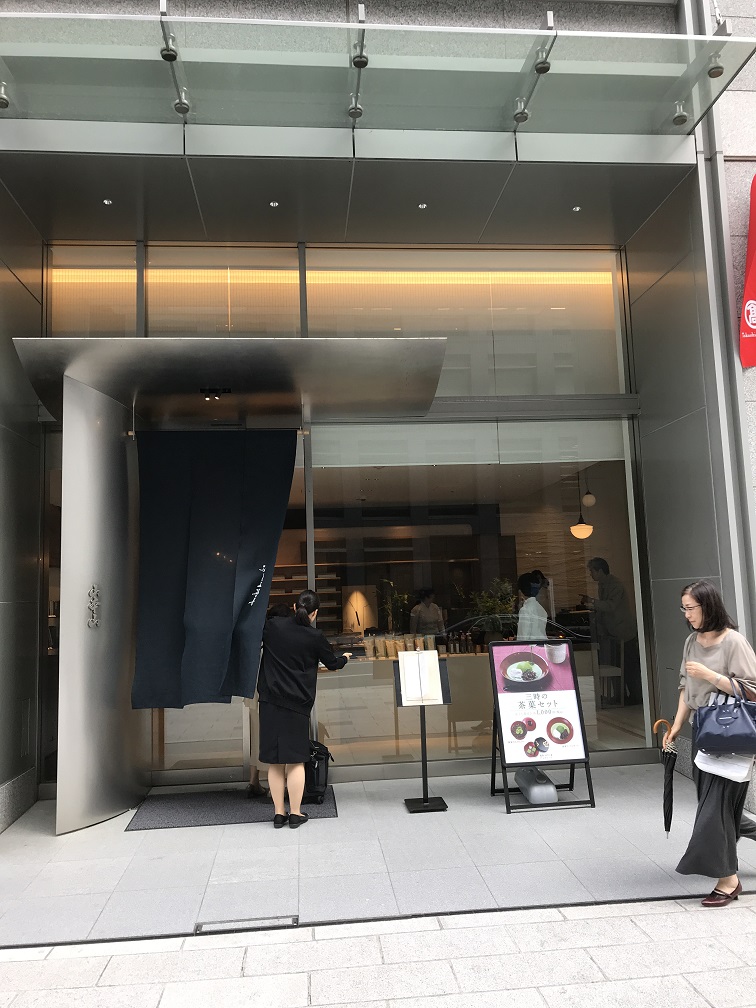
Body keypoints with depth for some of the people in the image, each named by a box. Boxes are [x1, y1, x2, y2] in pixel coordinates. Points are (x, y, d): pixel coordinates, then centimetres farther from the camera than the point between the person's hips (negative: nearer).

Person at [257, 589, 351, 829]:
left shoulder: (272, 627, -2)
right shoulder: (316, 637, -6)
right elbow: (333, 663, 9)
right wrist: (345, 658, 31)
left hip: (270, 702, 2)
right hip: (297, 705, -2)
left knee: (275, 761, 9)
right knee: (295, 760, 7)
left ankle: (279, 813, 15)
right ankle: (295, 814, 12)